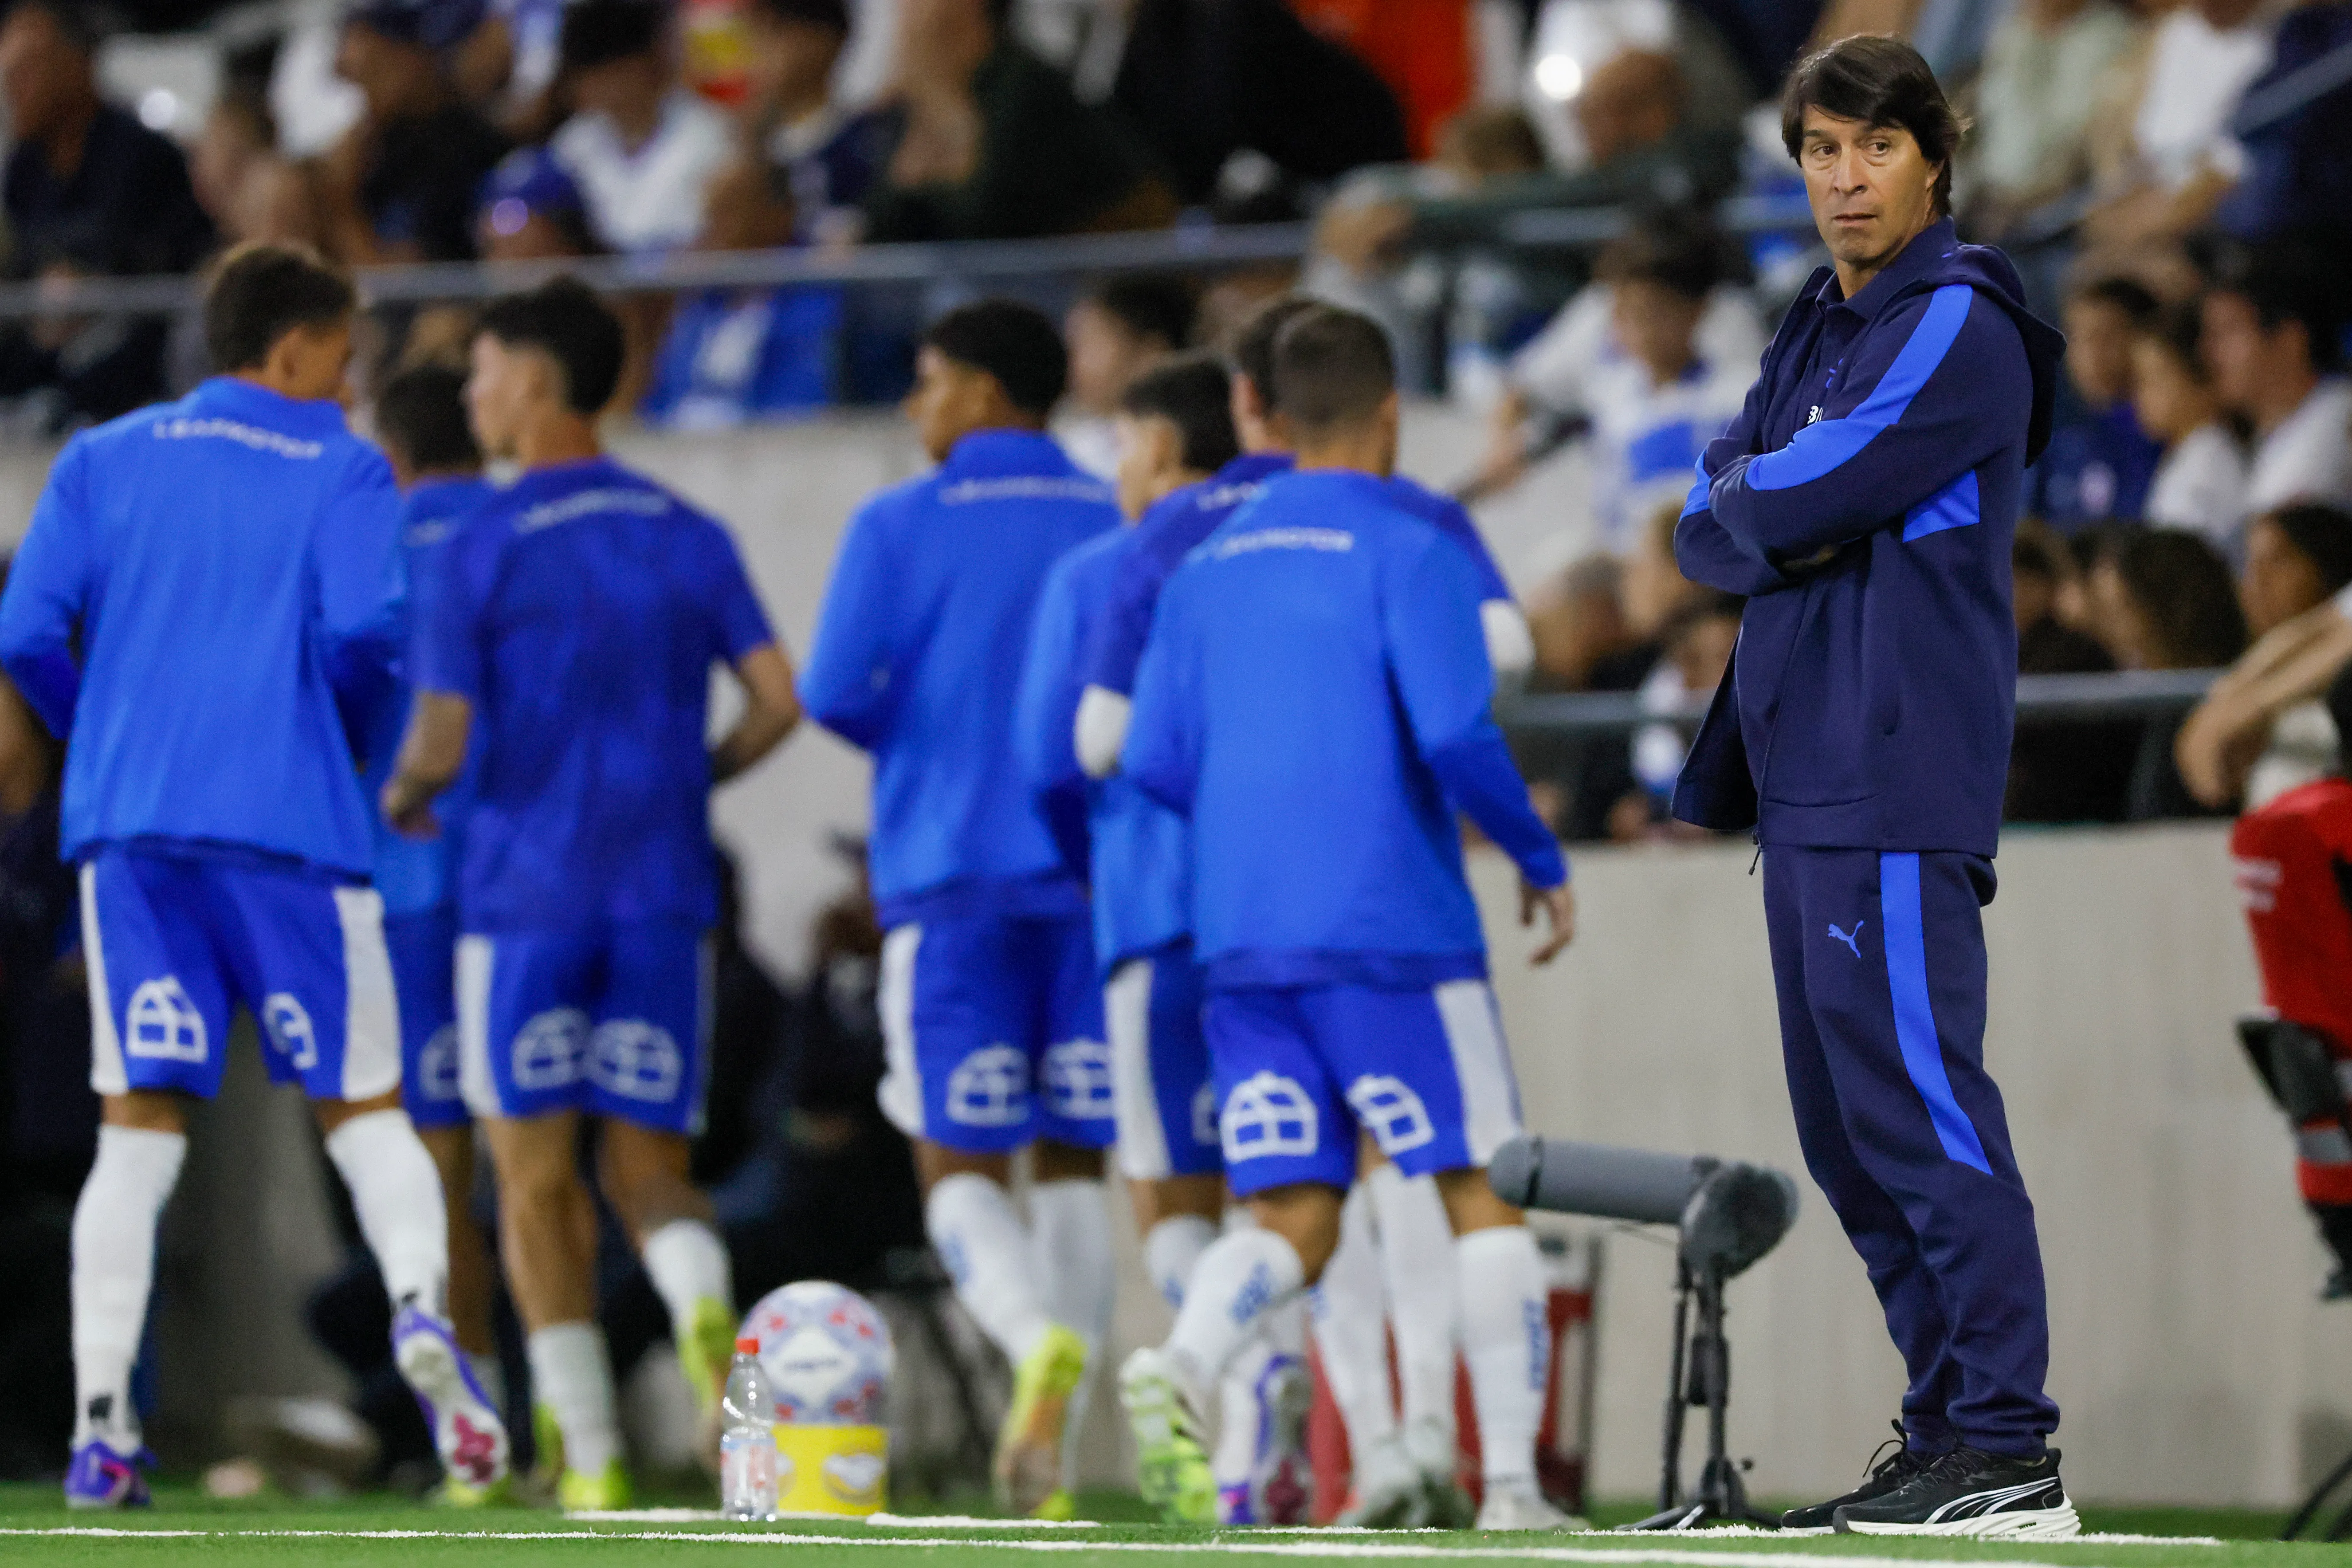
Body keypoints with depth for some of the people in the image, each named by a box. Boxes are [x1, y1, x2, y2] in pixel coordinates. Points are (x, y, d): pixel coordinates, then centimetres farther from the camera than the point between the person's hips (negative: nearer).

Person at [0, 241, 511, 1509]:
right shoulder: (341, 471, 4)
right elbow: (363, 629, -10)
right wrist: (319, 698, 11)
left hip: (127, 828, 2)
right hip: (290, 826, -2)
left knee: (140, 1122, 5)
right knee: (364, 1106, 5)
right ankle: (421, 1305, -23)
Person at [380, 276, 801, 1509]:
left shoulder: (487, 548, -6)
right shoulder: (690, 538, 7)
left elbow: (441, 740, -10)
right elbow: (777, 702, 1)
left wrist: (401, 796, 13)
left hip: (524, 888, -4)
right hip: (661, 893, 4)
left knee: (535, 1178, 6)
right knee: (647, 1163, 10)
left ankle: (590, 1456, 1)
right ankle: (702, 1305, -24)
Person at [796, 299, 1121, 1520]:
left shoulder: (901, 528, -1)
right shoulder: (1122, 531, 7)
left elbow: (833, 693, -7)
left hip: (952, 880, -3)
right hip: (1097, 880, 3)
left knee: (960, 1164, 2)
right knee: (1072, 1164, 9)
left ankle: (1040, 1340, -28)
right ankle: (1048, 1458, 0)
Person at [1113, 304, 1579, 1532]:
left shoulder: (1206, 567, 14)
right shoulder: (1408, 551, -4)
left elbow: (1151, 763, 12)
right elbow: (1457, 732, -15)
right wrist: (1540, 861, -1)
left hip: (1240, 941, 5)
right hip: (1393, 927, -5)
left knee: (1292, 1222, 4)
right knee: (1482, 1193, 4)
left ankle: (1178, 1370, -26)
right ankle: (1512, 1487, -1)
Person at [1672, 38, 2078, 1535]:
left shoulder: (1960, 326, -7)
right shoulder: (1821, 334, 21)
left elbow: (1801, 499, -15)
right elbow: (1708, 529, 15)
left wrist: (1749, 502, 5)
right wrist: (1768, 527, -5)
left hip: (1898, 784, -9)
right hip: (1806, 775, 9)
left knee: (1917, 1100, -14)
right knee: (1851, 1125, 10)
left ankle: (2010, 1454, -16)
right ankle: (1948, 1439, 14)